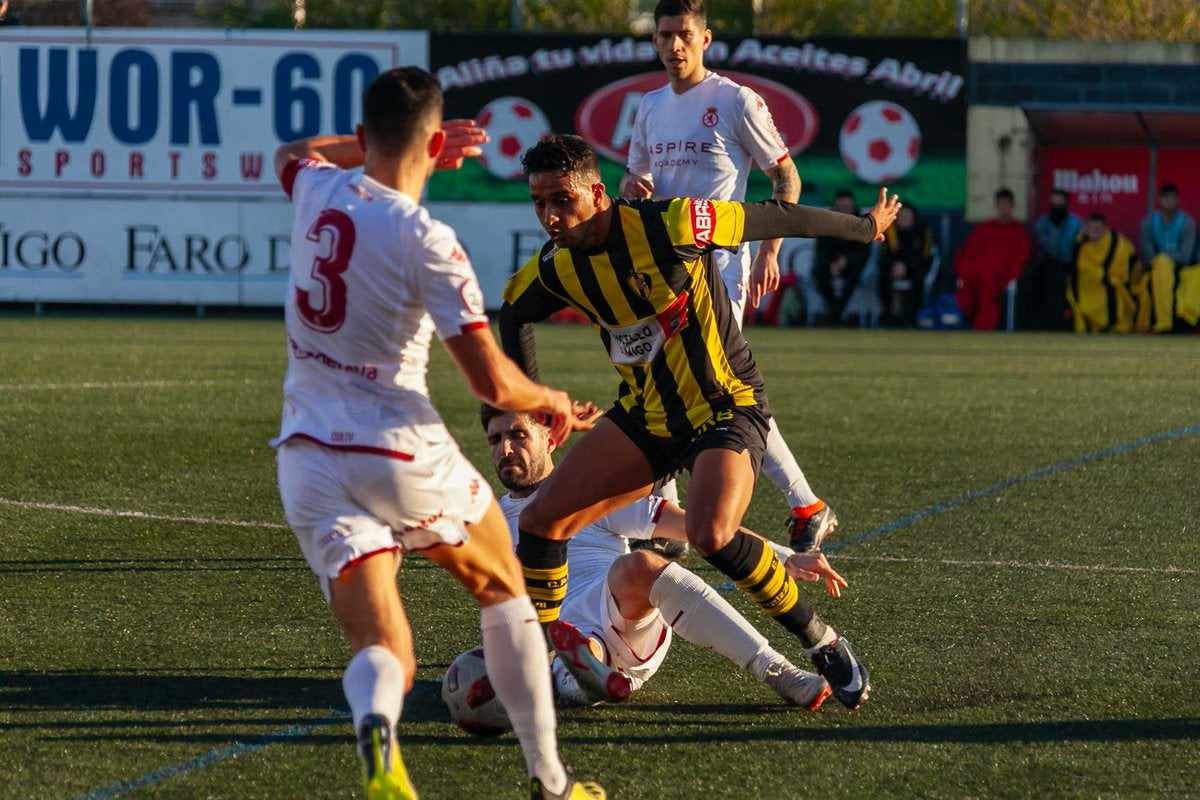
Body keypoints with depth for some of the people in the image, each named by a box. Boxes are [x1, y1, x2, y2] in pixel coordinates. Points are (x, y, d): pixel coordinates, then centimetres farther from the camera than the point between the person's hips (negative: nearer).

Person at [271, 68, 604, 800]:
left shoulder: (319, 191, 2)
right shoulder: (426, 239, -14)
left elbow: (292, 153, 32)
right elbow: (493, 383, -16)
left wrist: (378, 145, 33)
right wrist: (552, 402, 5)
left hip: (309, 459, 4)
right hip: (401, 454, -4)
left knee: (384, 654, 2)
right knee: (503, 590, 22)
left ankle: (375, 726, -35)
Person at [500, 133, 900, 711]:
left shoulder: (668, 227, -25)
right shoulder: (555, 268, -6)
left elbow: (772, 219, -11)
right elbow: (514, 311, 19)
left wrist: (864, 227, 2)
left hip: (725, 408, -6)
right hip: (644, 414, 6)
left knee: (711, 535, -30)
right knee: (542, 519, -5)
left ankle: (823, 646, -12)